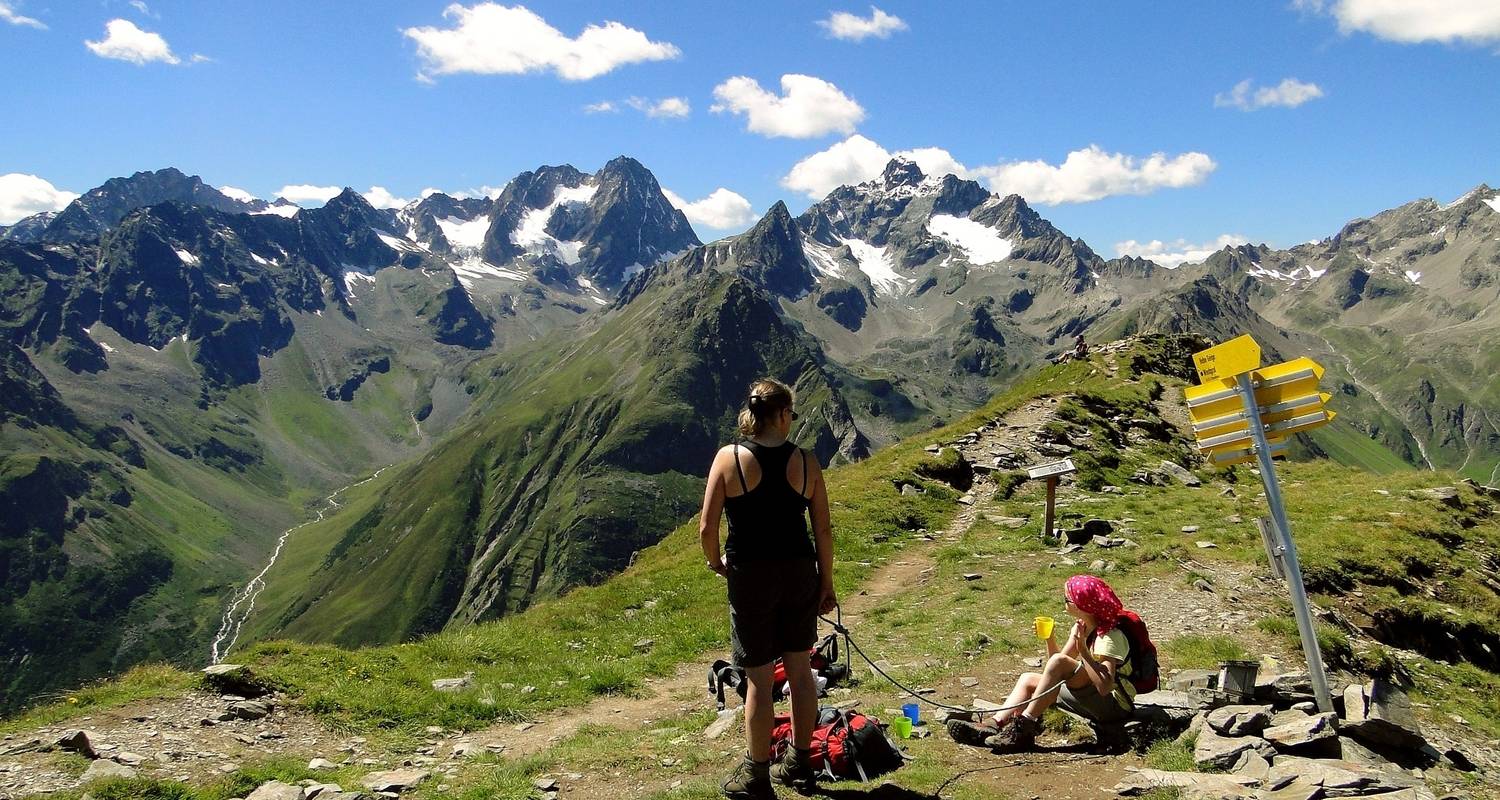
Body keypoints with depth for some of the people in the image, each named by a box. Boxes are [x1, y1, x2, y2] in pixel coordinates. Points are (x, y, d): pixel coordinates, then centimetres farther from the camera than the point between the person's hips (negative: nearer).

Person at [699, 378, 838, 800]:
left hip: (750, 576, -3)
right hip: (800, 572, 3)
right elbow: (824, 529, -1)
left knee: (758, 679, 7)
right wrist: (827, 582, 10)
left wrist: (717, 563, 7)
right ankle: (799, 764, 31)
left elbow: (706, 528, -12)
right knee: (800, 669, 16)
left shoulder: (729, 458, -11)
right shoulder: (805, 461, -4)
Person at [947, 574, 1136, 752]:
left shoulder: (1109, 637, -19)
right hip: (1092, 698, 10)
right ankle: (995, 725, -18)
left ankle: (1024, 726, -24)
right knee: (1028, 679, 4)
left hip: (1116, 704, -10)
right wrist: (1050, 638, -3)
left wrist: (1083, 650, -30)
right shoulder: (1081, 627, 9)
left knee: (1059, 662, -28)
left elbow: (1104, 686, -31)